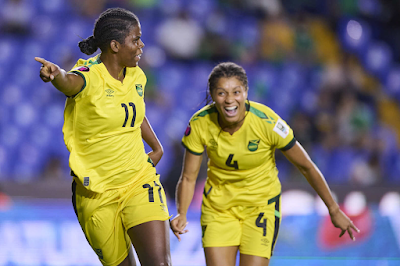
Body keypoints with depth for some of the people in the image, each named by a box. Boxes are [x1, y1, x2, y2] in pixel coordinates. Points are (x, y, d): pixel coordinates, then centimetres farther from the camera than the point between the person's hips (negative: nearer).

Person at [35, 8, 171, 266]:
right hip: (96, 193, -4)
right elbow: (69, 81, -44)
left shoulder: (136, 76, 3)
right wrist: (56, 73, -66)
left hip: (139, 180, 4)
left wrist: (157, 147, 20)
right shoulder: (90, 77, -17)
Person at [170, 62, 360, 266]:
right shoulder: (199, 124, -18)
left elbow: (306, 167, -12)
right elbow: (188, 178, -8)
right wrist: (181, 214, -26)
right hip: (218, 202, 2)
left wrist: (334, 210, -4)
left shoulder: (267, 121, -24)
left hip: (261, 205, -2)